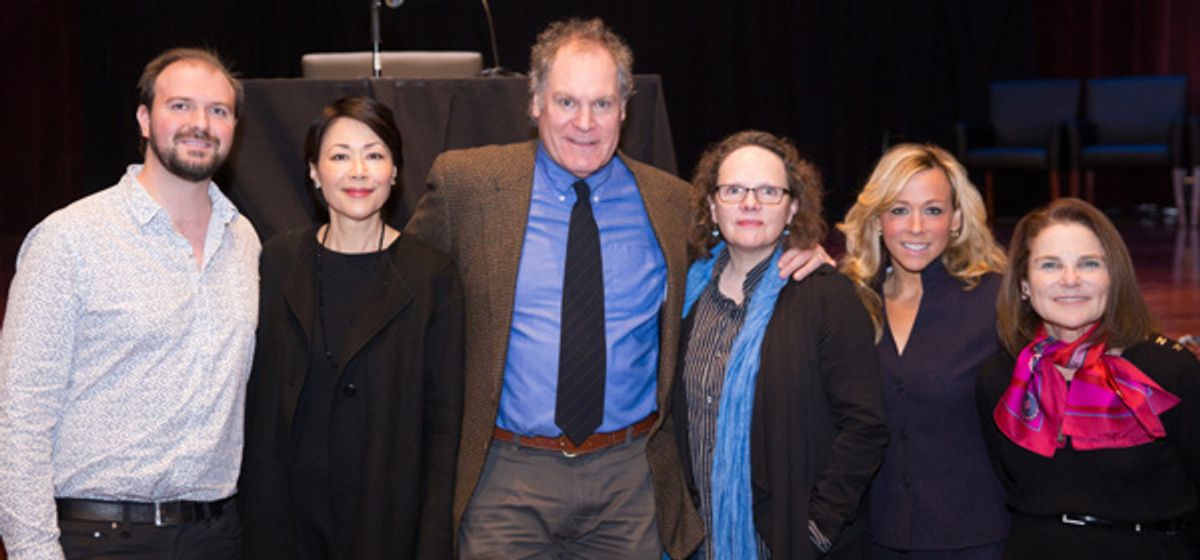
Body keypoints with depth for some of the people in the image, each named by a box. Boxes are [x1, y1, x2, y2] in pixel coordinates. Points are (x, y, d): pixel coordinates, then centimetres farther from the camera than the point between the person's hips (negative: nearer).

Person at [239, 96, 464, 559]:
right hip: (288, 514, 2)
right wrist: (256, 516, 2)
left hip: (388, 518, -2)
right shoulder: (278, 261, 3)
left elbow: (443, 421, -5)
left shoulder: (431, 276, -5)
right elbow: (257, 399, 6)